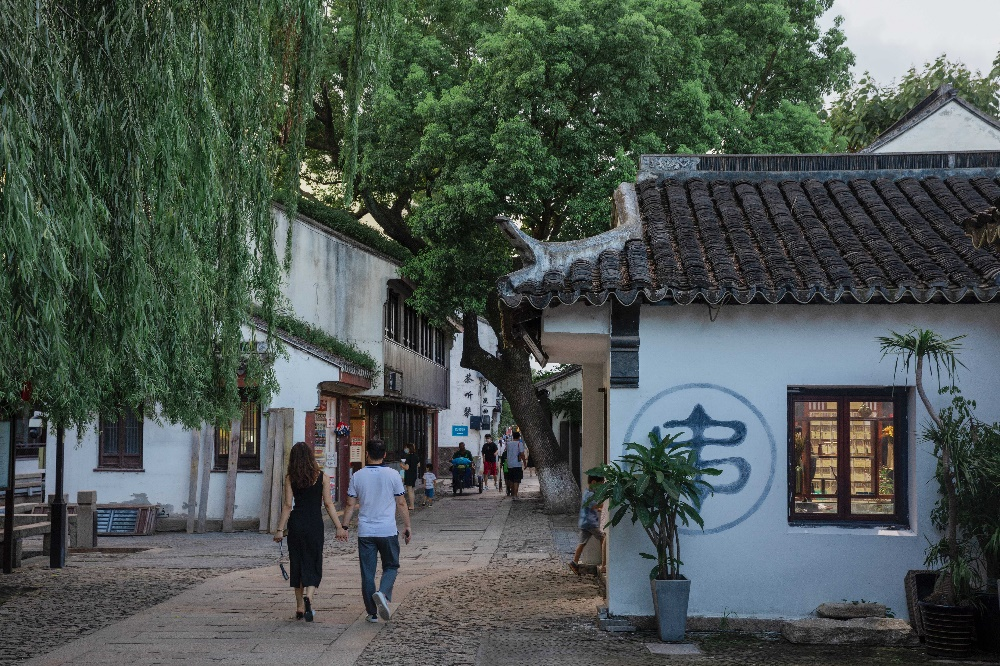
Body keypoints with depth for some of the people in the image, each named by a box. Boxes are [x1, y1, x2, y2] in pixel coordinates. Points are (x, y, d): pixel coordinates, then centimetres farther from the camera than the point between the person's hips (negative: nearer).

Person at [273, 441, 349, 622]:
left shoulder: (290, 478, -2)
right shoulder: (322, 477, -2)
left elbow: (288, 505, -5)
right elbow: (328, 504, -3)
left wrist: (280, 529, 0)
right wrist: (339, 527, 0)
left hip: (296, 524, 1)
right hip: (315, 525, -1)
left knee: (297, 564, 12)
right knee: (313, 564, 6)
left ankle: (300, 607, 17)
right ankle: (308, 596, -20)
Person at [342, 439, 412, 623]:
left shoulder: (357, 476, 0)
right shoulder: (393, 475, -4)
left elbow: (350, 505, 2)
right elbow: (401, 503, 0)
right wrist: (407, 526, 10)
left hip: (365, 532, 1)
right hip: (388, 530, -1)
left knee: (367, 572, 7)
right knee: (391, 566, 13)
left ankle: (372, 613, 9)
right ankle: (383, 593, -15)